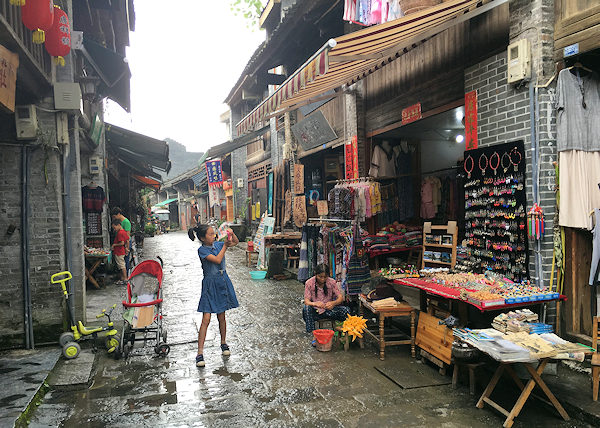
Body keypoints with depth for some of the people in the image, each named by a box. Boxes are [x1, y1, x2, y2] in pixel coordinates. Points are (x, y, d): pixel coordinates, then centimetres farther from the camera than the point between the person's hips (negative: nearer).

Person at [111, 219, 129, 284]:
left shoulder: (120, 233, -20)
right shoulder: (124, 231, 9)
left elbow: (122, 243, -25)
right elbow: (127, 241, 13)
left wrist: (114, 245, -13)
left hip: (118, 253, -10)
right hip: (122, 252, 10)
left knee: (122, 266, -3)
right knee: (121, 266, 15)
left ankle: (125, 279, 1)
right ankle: (122, 278, 21)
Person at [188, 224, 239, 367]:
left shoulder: (217, 245, 3)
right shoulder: (202, 250, -13)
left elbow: (236, 242, 13)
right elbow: (217, 260, -24)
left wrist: (231, 234, -5)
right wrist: (225, 245, -19)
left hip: (223, 282, 5)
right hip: (210, 284, -5)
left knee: (221, 317, 15)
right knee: (206, 319, -7)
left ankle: (223, 343, 34)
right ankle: (200, 353, -2)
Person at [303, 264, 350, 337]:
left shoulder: (332, 282, -6)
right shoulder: (309, 283, -9)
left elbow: (341, 297, -10)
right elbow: (306, 301, -15)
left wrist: (333, 303, -34)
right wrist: (315, 304, -39)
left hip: (329, 310, 1)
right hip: (315, 311, -1)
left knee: (345, 310, -25)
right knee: (306, 308, -35)